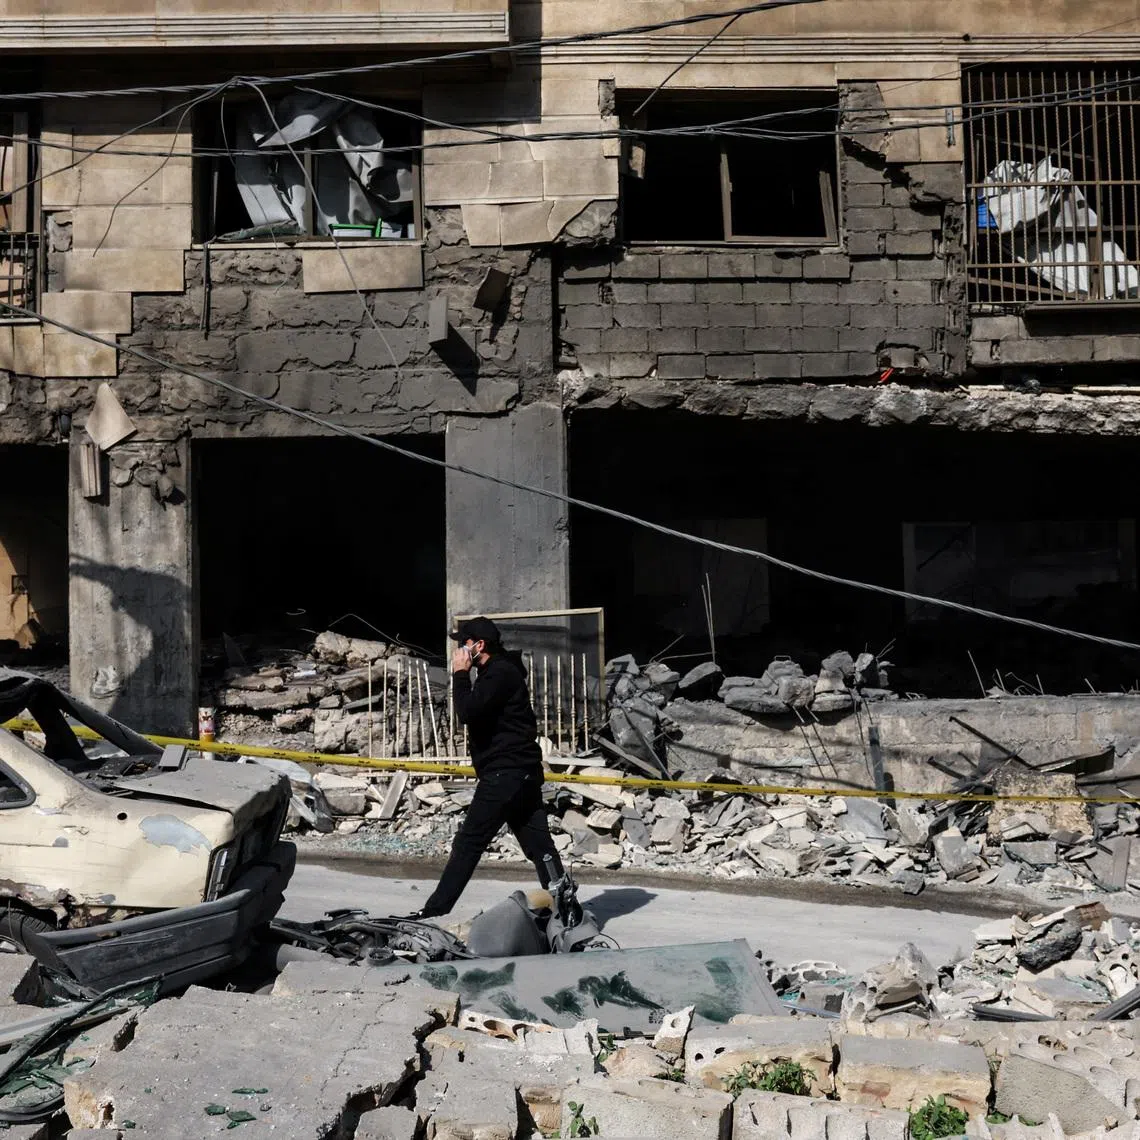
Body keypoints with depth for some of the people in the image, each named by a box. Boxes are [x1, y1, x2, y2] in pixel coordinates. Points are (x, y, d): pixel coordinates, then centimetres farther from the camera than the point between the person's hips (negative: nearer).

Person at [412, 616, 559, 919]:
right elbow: (474, 714, 22)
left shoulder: (501, 673, -13)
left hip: (505, 774, -10)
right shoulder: (498, 671, 19)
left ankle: (435, 911, -1)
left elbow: (467, 713, -21)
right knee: (538, 844, 7)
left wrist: (460, 674, -12)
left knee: (468, 843, -6)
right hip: (521, 772, 10)